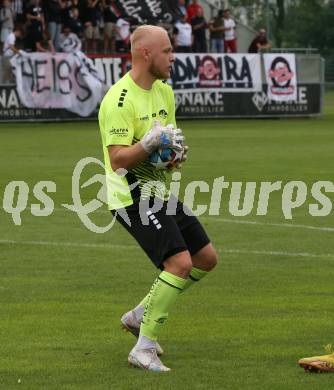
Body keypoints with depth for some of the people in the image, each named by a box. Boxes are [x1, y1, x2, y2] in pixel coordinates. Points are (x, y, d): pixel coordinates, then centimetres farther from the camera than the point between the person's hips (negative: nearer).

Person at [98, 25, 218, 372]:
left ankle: (140, 316, 22)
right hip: (133, 196, -10)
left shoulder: (163, 91, 10)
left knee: (206, 258, 12)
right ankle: (144, 349, -15)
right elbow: (117, 159, -24)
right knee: (181, 262, -21)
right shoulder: (119, 100, -18)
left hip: (159, 193, 10)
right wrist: (150, 143, -37)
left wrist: (175, 149, 1)